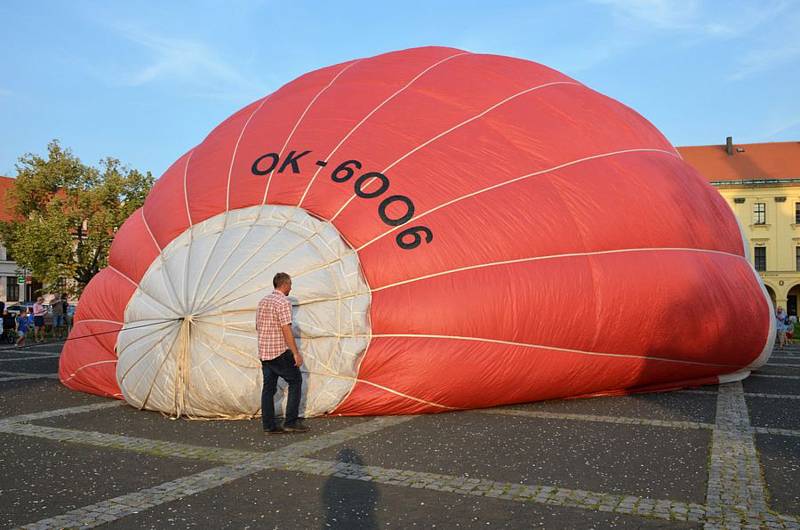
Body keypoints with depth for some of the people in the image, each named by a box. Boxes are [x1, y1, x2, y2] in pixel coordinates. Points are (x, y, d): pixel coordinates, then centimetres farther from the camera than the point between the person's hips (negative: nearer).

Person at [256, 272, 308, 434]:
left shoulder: (262, 302, 13)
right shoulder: (283, 302, -13)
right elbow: (286, 330, -19)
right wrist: (296, 353, -17)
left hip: (263, 352, 8)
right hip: (280, 352, -8)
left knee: (268, 387, 9)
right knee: (295, 381, 3)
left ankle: (269, 425, 10)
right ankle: (291, 422, 1)